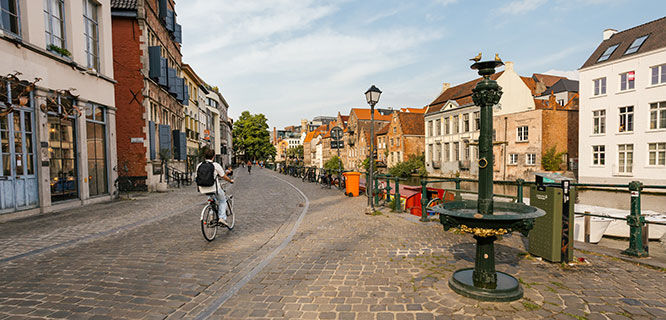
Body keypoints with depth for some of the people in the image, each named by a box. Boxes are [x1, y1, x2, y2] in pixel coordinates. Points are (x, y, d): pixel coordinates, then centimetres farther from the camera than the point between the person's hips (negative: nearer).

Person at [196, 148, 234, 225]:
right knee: (222, 200, 19)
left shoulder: (199, 165, 5)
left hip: (203, 189, 5)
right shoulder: (216, 165, -9)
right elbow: (224, 176, 0)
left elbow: (197, 177, 15)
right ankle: (222, 217, 5)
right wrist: (230, 180, 19)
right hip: (214, 189, -5)